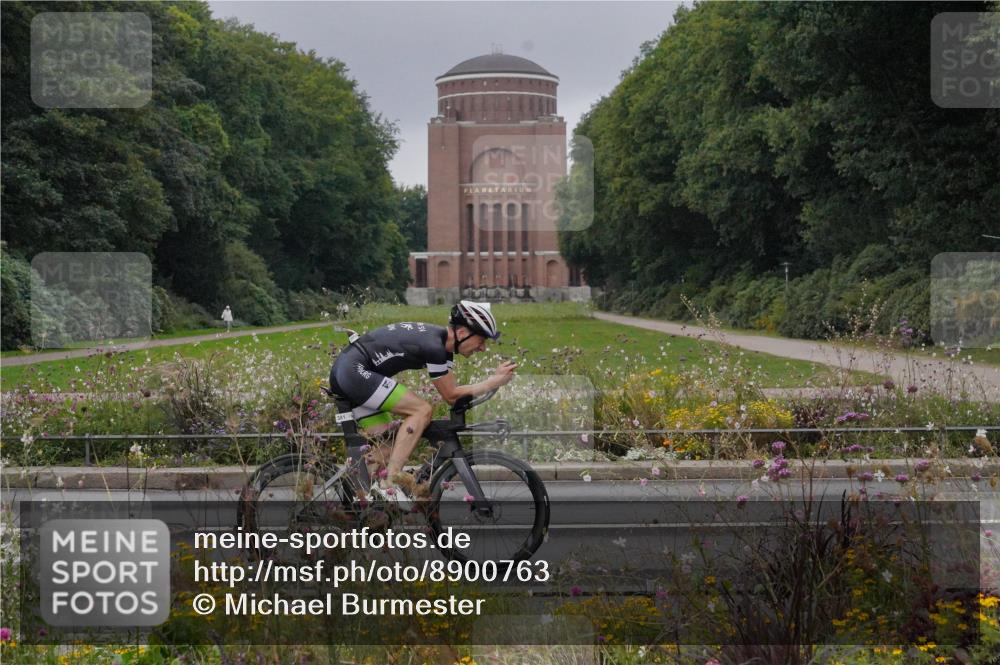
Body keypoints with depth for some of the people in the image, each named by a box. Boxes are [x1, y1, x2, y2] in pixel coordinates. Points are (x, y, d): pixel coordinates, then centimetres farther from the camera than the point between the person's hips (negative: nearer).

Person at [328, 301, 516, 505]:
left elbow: (452, 391, 8)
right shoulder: (433, 347, -19)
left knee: (384, 449, 10)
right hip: (355, 371, -10)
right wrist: (494, 382, -10)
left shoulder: (442, 342, 10)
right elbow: (451, 396, -13)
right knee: (422, 410, -16)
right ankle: (388, 483, -16)